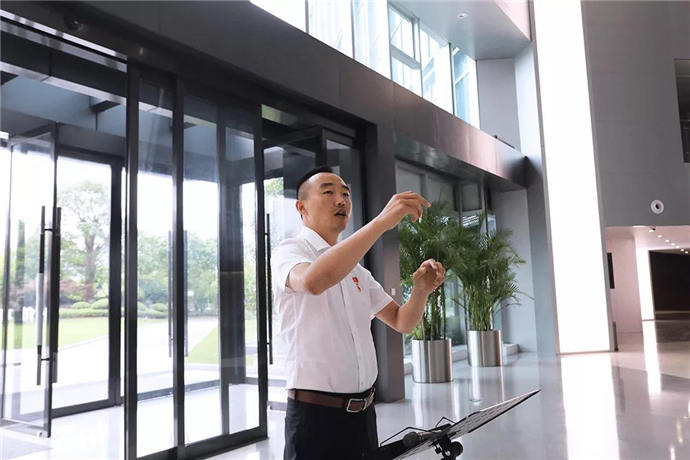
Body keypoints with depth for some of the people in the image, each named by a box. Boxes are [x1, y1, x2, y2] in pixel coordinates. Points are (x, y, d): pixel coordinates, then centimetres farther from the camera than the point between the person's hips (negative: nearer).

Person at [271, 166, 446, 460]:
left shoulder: (357, 270, 15)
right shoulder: (288, 252, -7)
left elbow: (402, 322, 13)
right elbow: (313, 281, -32)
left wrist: (421, 289, -9)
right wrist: (382, 221, -35)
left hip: (363, 412, 7)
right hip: (315, 413, -6)